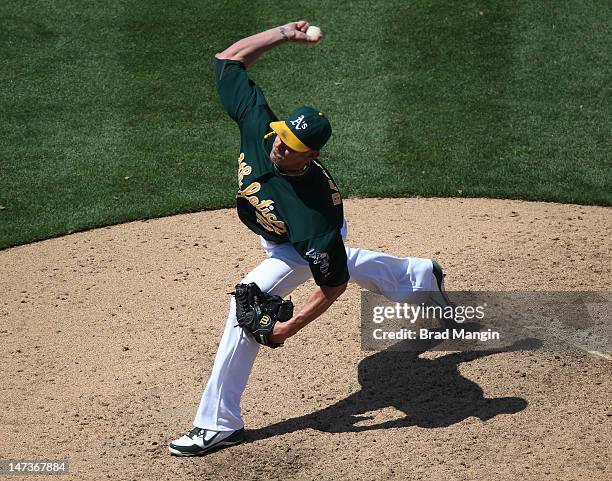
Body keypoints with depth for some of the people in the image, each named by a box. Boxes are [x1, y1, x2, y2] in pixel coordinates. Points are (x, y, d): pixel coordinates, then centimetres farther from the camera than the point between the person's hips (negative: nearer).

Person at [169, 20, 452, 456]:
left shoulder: (316, 210, -46)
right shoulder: (256, 122, -35)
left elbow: (335, 283, -34)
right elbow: (228, 59, -26)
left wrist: (291, 327, -34)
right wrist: (285, 34, -34)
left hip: (308, 243, -7)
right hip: (279, 236, 7)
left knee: (249, 300, -22)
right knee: (343, 258, 34)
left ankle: (220, 424, -11)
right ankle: (421, 276, 63)